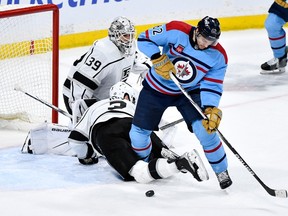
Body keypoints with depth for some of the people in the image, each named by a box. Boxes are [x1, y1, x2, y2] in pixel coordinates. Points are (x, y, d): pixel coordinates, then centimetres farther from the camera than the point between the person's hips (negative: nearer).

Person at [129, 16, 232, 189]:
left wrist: (211, 109, -31)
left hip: (189, 92, 0)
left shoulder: (219, 56, -18)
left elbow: (212, 86, -16)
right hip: (156, 88, 0)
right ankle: (143, 163, 34)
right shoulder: (176, 31, -24)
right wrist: (159, 59, -30)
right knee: (138, 132, 1)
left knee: (205, 129, -18)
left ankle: (221, 171, 2)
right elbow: (145, 39, -17)